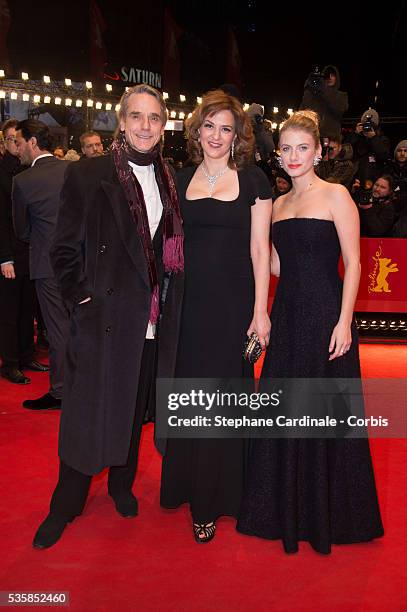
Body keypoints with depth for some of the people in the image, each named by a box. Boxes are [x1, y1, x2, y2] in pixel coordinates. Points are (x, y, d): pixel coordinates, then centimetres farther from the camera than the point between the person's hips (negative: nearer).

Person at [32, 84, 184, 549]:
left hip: (153, 321, 4)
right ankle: (65, 506, 24)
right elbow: (65, 250, -5)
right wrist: (81, 299, -12)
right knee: (88, 412, 5)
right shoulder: (87, 175, -6)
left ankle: (122, 485, 39)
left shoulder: (171, 180, 8)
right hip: (103, 316, -4)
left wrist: (170, 307, 6)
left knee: (133, 409, 18)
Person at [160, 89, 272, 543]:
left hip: (233, 305, -2)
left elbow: (259, 249, -1)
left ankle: (213, 499, 18)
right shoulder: (180, 180, 9)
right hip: (187, 305, 3)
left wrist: (260, 310, -7)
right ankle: (188, 485, 29)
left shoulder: (252, 180, 2)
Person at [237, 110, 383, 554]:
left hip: (325, 314, -6)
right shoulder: (278, 204, 15)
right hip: (287, 316, 6)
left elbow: (352, 262, -9)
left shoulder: (335, 196, -4)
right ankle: (287, 511, 29)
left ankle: (330, 515, 23)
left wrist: (344, 320, -16)